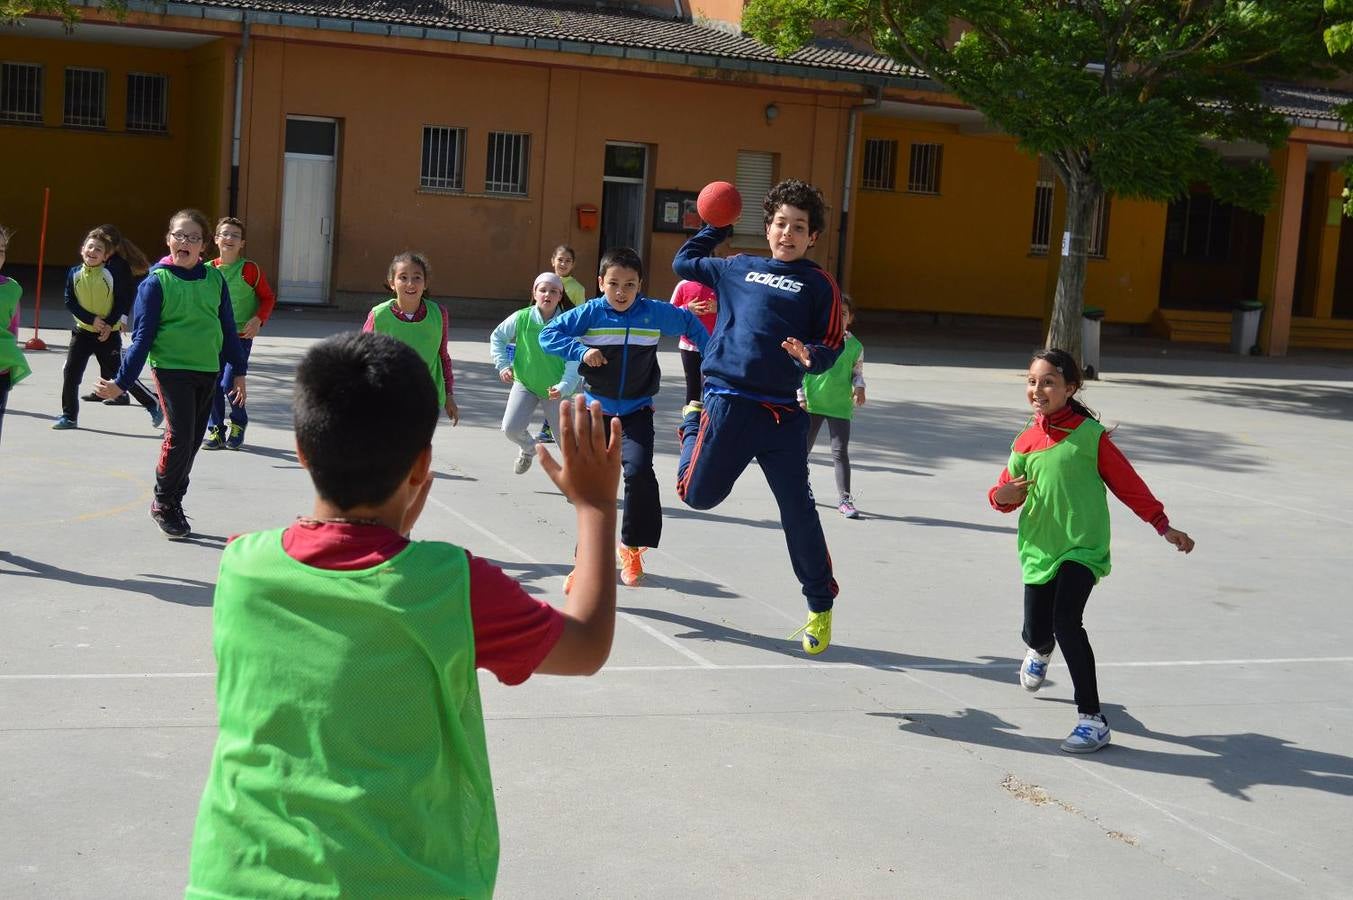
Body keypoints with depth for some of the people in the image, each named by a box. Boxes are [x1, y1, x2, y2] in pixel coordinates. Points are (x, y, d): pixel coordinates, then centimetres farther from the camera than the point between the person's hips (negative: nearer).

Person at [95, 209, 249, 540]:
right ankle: (163, 504, 7)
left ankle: (173, 503, 23)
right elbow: (142, 336, -4)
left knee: (192, 441, 8)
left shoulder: (214, 279, 7)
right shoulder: (156, 282, -5)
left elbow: (228, 329, 15)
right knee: (180, 438, -13)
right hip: (171, 368, -4)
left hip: (207, 371, 5)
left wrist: (239, 372, 15)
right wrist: (121, 381, -7)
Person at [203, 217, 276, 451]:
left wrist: (258, 319, -14)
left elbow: (268, 297, 0)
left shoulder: (249, 269, -7)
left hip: (241, 334, -4)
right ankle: (216, 430, 15)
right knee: (212, 384, 0)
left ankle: (238, 424, 15)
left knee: (229, 384, -11)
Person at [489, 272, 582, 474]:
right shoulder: (521, 318, -11)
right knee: (511, 428, -9)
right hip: (525, 383, 1)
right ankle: (528, 448, 26)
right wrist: (502, 365, -4)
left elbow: (574, 361, -20)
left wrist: (564, 387, -34)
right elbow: (497, 337, 7)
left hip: (555, 388, -1)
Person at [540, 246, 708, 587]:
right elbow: (548, 334, -14)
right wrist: (580, 350, -27)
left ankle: (632, 546, -6)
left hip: (636, 412, -1)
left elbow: (689, 322, 10)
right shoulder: (590, 313, -12)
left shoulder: (655, 313, -8)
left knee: (638, 472, -24)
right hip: (597, 410, 1)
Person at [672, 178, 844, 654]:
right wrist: (716, 228, 29)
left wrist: (811, 356, -19)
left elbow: (831, 346, 1)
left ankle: (820, 606, 15)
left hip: (782, 411, -1)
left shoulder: (819, 284, 6)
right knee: (699, 495, 0)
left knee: (798, 508, -1)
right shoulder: (738, 267, 13)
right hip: (727, 401, 1)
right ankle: (692, 424, 33)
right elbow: (684, 262, 28)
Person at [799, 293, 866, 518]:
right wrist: (800, 397, -5)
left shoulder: (855, 346, 2)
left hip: (840, 406, 0)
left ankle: (845, 499, -2)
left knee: (840, 451, -6)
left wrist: (859, 388, -8)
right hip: (811, 404, 0)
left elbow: (857, 372, 12)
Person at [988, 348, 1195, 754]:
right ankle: (1040, 651, 51)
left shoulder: (1089, 434, -9)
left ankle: (1092, 718, -13)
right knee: (1036, 631, 8)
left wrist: (1164, 526, 1)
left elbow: (1127, 483, -2)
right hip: (1040, 549, 4)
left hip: (1083, 548, -4)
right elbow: (1008, 490, 10)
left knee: (1067, 623, -22)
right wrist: (1002, 496, -15)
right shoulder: (1026, 441, 2)